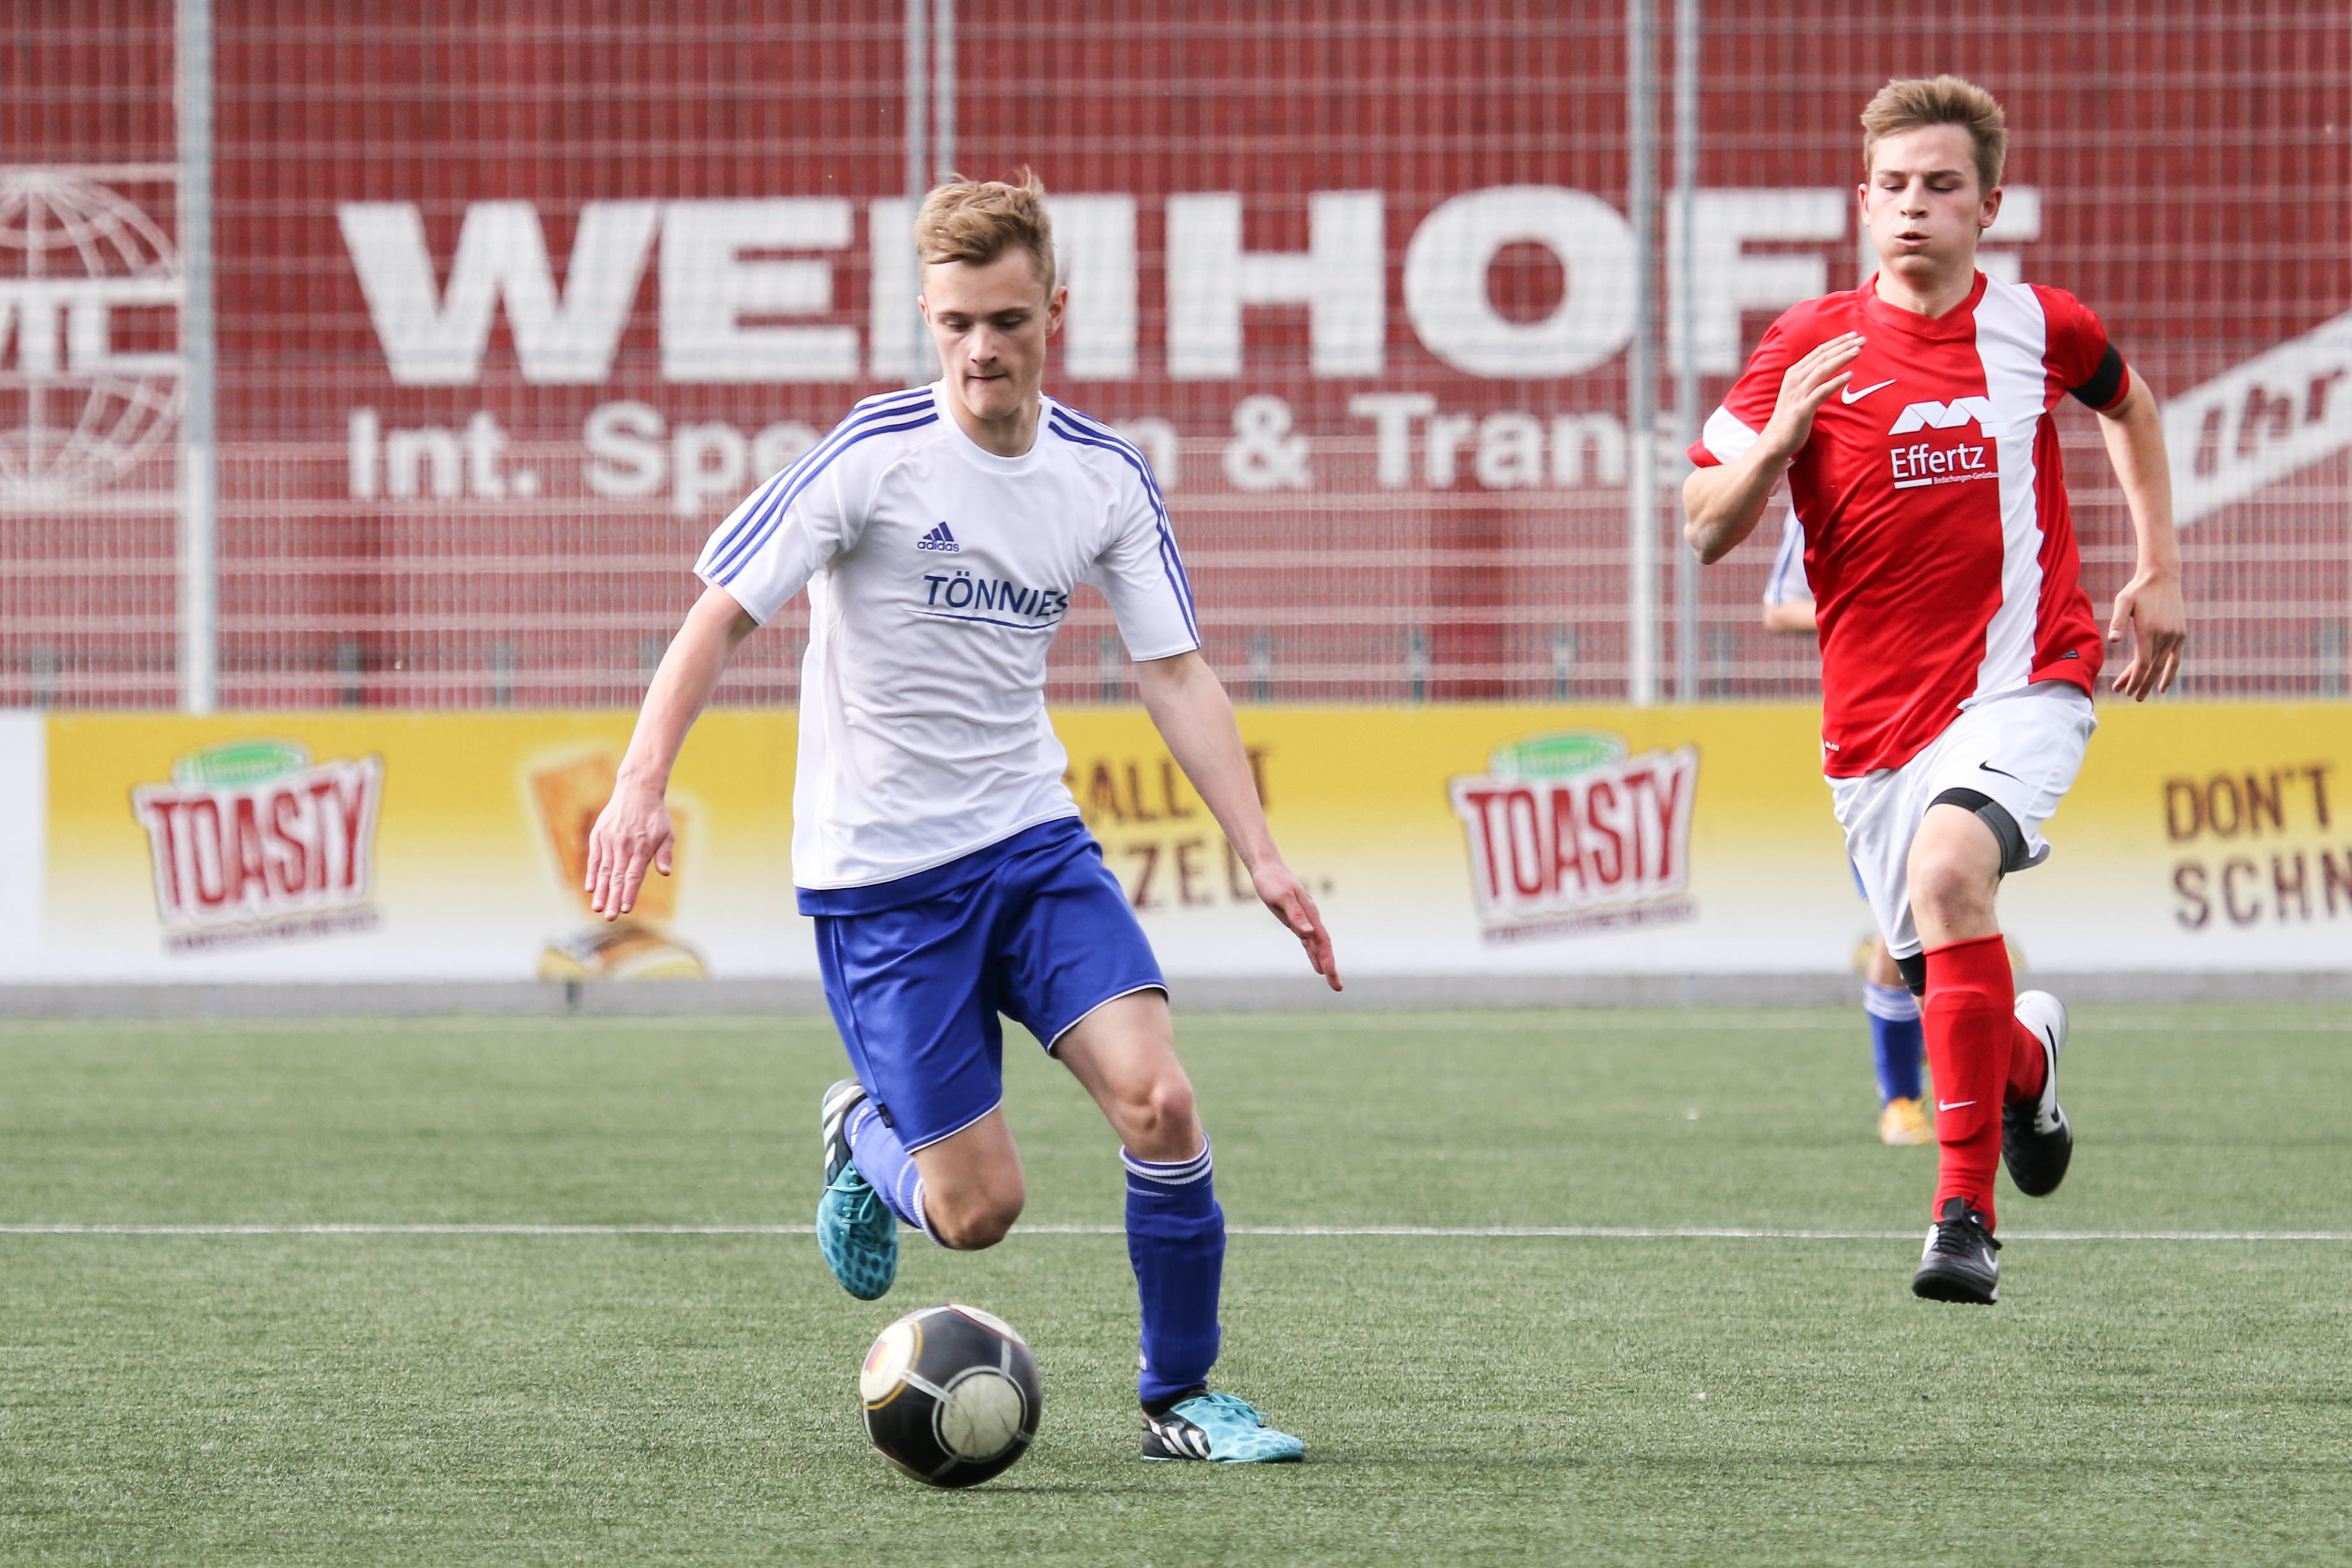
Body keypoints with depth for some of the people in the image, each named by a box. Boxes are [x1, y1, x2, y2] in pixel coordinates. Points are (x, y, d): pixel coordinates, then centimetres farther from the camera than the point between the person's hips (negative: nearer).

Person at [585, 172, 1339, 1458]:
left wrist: (1260, 856, -3)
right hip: (880, 876, -4)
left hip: (1033, 844, 4)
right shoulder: (875, 455, -13)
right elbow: (723, 613, -13)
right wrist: (642, 785, -26)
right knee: (978, 1211, -6)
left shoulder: (1106, 476, 1)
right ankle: (865, 1139, 31)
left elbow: (1174, 675, 5)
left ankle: (1179, 1400, 3)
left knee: (1157, 1100, -16)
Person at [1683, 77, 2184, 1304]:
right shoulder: (1811, 347, -2)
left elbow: (2127, 405, 24)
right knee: (1942, 982, 7)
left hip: (2022, 680, -3)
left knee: (1950, 870, -31)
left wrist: (2159, 571, 19)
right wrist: (1777, 440, -22)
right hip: (1874, 716, 3)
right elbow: (1706, 529, -3)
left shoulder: (2038, 328, 0)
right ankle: (2028, 1055, 48)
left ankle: (1965, 1213, -29)